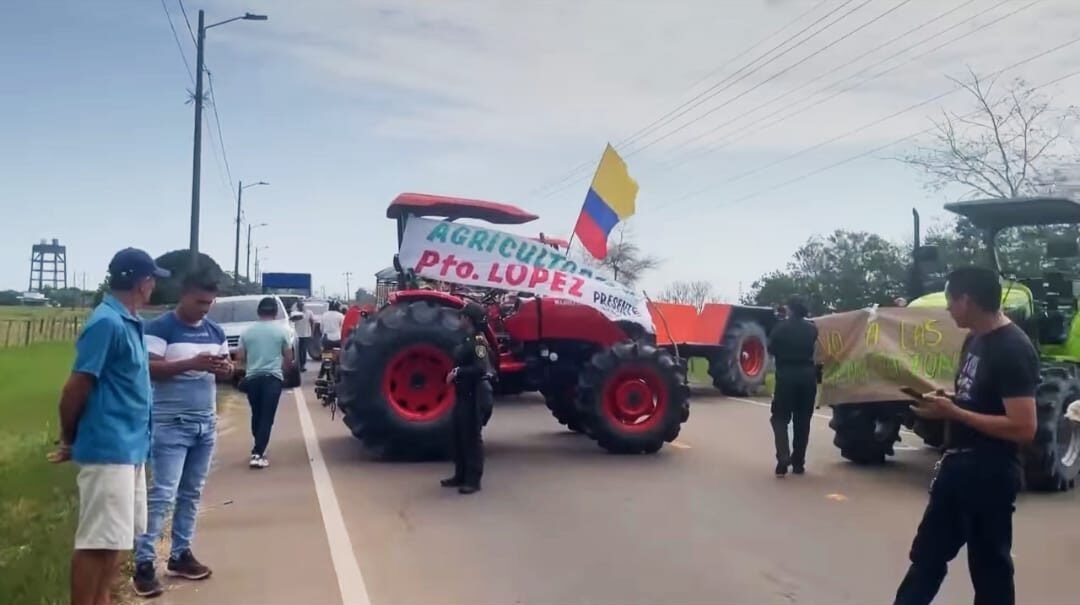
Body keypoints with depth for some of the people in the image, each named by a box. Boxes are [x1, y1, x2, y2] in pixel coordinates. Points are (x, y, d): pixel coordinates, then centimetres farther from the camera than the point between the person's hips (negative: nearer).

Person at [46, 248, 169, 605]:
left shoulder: (128, 322, 11)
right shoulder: (107, 323, -18)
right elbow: (76, 388, -16)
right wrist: (68, 441, -5)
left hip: (130, 448, 10)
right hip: (108, 450, -10)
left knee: (119, 536, 18)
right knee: (98, 541, -3)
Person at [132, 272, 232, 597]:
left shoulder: (215, 331, 11)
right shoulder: (160, 328, -8)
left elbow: (228, 368, 16)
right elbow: (149, 369, -16)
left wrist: (225, 368, -8)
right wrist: (192, 363, -26)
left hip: (207, 423, 7)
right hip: (171, 424, -6)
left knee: (191, 494, 12)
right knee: (161, 494, -7)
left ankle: (180, 554, 22)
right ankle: (143, 563, 0)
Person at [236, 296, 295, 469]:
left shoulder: (247, 332, 4)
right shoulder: (281, 330, -1)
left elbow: (240, 358, 7)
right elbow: (288, 358, 2)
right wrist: (283, 368, 23)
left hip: (252, 377, 3)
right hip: (273, 377, -3)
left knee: (256, 415, 17)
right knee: (267, 417, -5)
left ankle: (258, 449, 26)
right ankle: (257, 454, -13)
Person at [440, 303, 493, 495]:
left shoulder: (478, 340, -16)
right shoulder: (468, 339, 14)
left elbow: (481, 368, -25)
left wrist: (458, 372, -23)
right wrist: (454, 374, 6)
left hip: (474, 395, -10)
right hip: (463, 394, 10)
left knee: (471, 437, -5)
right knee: (458, 435, 14)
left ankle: (473, 480, 0)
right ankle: (460, 475, 24)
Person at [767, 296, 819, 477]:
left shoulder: (781, 327, -9)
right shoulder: (811, 328, 3)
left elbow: (771, 348, 0)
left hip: (786, 375, -4)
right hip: (807, 375, 4)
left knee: (780, 418, 4)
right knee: (802, 421, 12)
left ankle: (783, 459, -13)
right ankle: (798, 463, 15)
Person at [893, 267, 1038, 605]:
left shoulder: (1013, 350, -20)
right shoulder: (975, 339, 8)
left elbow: (1023, 428, -26)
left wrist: (952, 412, -21)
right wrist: (943, 401, 3)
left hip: (990, 474, -9)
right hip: (958, 465, 9)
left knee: (989, 566, 7)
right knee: (928, 552, 17)